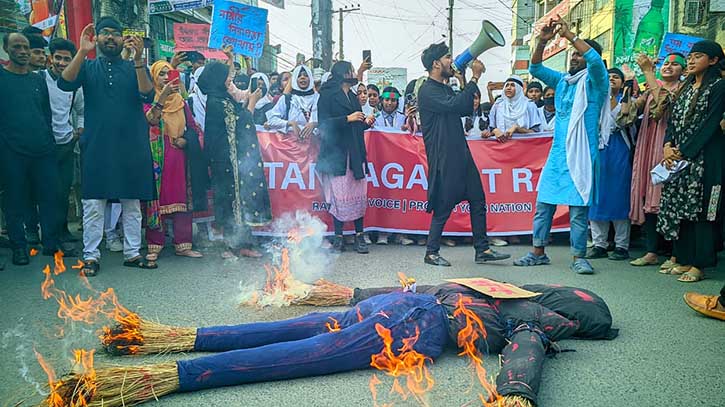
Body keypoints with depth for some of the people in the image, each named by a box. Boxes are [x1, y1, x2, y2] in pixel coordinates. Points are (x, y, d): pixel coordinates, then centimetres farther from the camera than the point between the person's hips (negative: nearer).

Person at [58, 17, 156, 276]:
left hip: (132, 145, 1)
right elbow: (65, 84, -8)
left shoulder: (134, 68, 11)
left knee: (132, 202, 6)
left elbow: (147, 95, -7)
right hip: (96, 145, 0)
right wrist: (82, 51, -17)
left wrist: (138, 59, -18)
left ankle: (132, 252, 14)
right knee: (93, 203, -1)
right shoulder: (88, 67, 11)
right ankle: (91, 255, 7)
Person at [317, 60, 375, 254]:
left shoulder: (353, 97, 24)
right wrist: (347, 118, -15)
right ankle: (338, 236, 2)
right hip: (336, 152, -6)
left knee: (359, 194, 0)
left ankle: (359, 235, 5)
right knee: (339, 195, -7)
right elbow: (323, 123, -9)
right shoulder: (327, 95, 1)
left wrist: (366, 122, 7)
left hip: (355, 152, 7)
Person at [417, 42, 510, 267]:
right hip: (443, 158, -9)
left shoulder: (446, 89, 20)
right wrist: (474, 78, -17)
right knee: (444, 206, -3)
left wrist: (464, 82, 9)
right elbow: (453, 105, -23)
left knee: (478, 200, 7)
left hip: (460, 154, 9)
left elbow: (465, 109, 19)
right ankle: (431, 252, 9)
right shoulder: (427, 91, -10)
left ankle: (482, 249, 13)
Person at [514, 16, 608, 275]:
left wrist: (569, 35, -16)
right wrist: (542, 42, -4)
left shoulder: (594, 82, -2)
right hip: (557, 153, 6)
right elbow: (535, 69, 12)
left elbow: (595, 59, -21)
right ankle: (538, 252, 18)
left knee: (578, 209, -2)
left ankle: (578, 257, 9)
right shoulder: (562, 81, 14)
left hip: (581, 156, -6)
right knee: (543, 204, 7)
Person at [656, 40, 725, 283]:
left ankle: (699, 265, -1)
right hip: (678, 156, 7)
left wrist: (684, 152, -14)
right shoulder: (687, 87, 18)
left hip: (703, 157, -7)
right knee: (676, 207, 5)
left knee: (699, 208, -6)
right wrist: (668, 146, -3)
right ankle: (684, 260, 14)